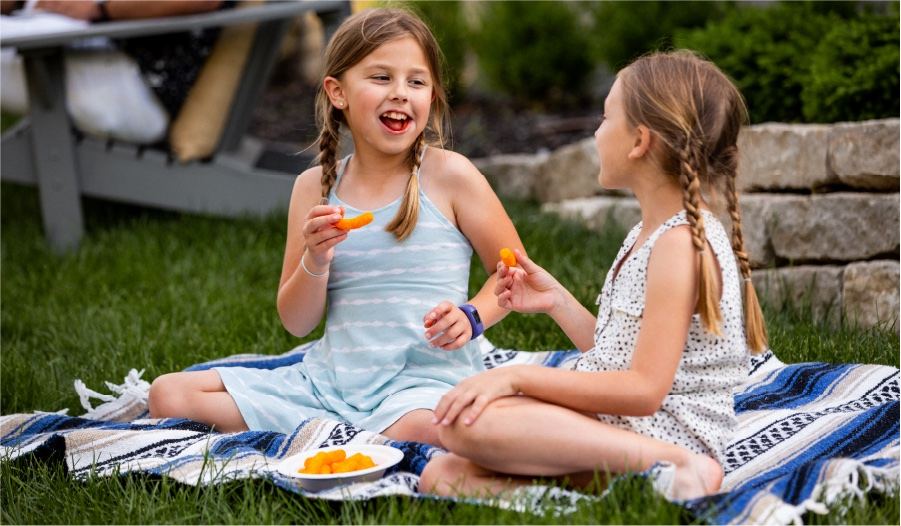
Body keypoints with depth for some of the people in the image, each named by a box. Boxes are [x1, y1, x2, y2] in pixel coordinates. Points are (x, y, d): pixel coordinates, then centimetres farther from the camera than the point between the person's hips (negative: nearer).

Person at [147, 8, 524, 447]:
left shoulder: (449, 176, -1)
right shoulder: (315, 186, 8)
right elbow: (296, 323, 9)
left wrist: (472, 315, -12)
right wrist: (316, 261, -10)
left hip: (425, 377, -5)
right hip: (330, 375, 6)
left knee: (417, 430, -42)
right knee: (169, 394, -7)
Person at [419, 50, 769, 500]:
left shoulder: (682, 243, -15)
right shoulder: (647, 235, 16)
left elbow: (643, 388, -22)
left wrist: (518, 376, -21)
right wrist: (558, 302, 12)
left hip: (665, 435, -9)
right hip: (613, 431, 9)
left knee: (465, 422, -27)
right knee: (441, 477, 0)